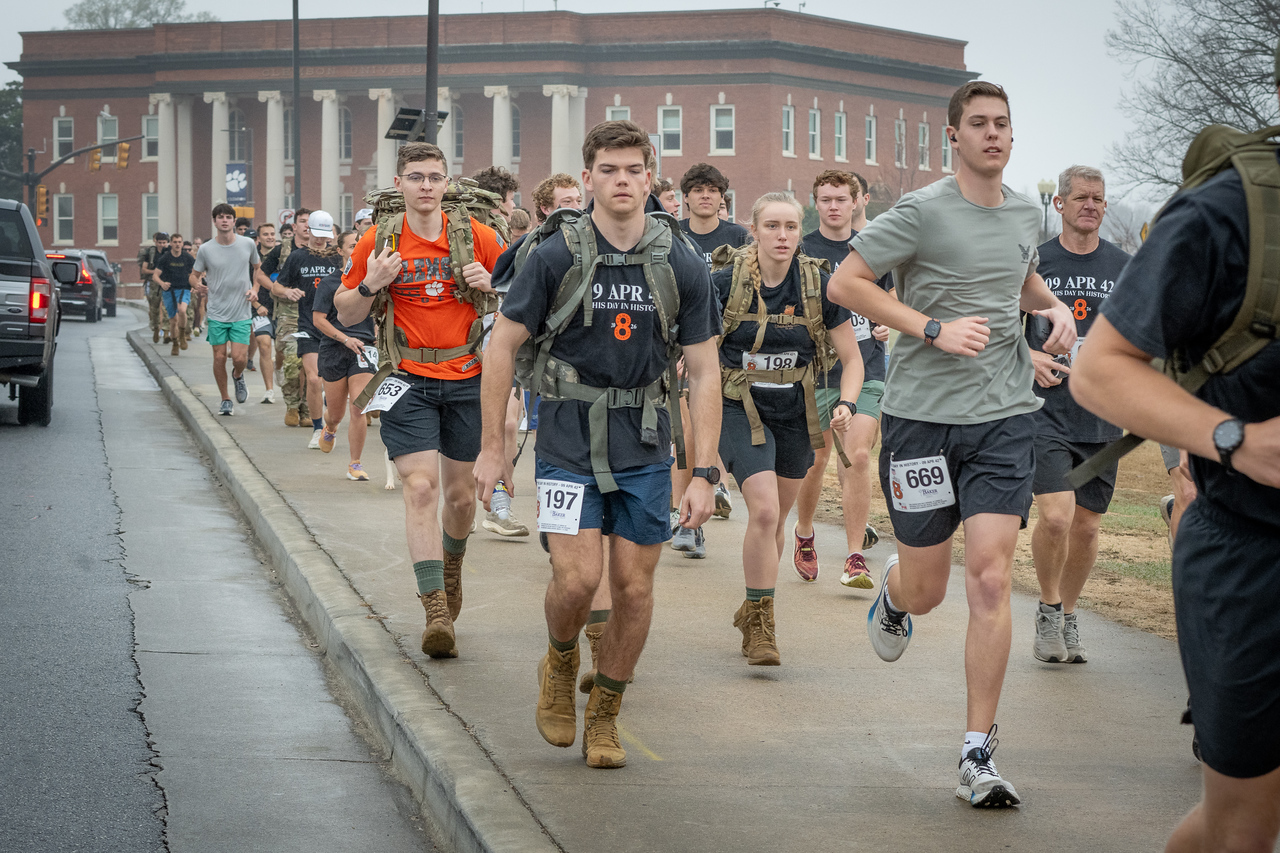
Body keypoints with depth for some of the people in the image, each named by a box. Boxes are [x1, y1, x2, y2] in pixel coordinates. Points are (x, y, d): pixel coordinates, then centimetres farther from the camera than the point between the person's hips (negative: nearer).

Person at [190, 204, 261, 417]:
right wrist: (198, 285, -16)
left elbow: (257, 268, 16)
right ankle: (225, 399, 20)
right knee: (219, 357, 2)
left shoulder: (248, 244, -1)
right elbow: (194, 275, 7)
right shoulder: (205, 249, -4)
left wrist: (254, 289, 0)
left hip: (242, 313, 0)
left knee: (239, 358, -9)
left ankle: (238, 376, 27)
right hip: (217, 313, 0)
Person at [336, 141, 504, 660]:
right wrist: (369, 285, -15)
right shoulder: (379, 242, -1)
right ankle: (437, 612, -19)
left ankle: (451, 566, 45)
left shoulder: (478, 237, 0)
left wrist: (490, 285, -11)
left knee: (460, 492, 12)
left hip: (466, 378, 2)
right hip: (408, 380, -2)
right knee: (420, 487, -15)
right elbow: (345, 315, 5)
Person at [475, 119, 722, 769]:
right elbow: (502, 347, 0)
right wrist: (492, 446, 0)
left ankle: (603, 716, 21)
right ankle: (559, 662, 20)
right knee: (577, 578, -14)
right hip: (568, 441, -2)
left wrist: (704, 473, -3)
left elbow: (704, 373, 3)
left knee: (634, 588, 2)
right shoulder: (555, 258, -6)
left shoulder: (684, 268, 0)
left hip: (645, 447, 2)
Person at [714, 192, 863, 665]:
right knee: (764, 511, -19)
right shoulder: (725, 284, -12)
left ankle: (755, 610, 37)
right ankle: (760, 625, -9)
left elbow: (852, 358, -2)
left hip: (796, 414, 3)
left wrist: (846, 403, -17)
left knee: (775, 518, 15)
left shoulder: (819, 287, -8)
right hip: (742, 411, -3)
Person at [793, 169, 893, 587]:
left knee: (857, 457, -11)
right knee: (814, 461, 7)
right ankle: (804, 534, 34)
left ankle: (855, 558, -7)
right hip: (817, 371, -1)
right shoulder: (801, 251, -1)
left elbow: (889, 298, 22)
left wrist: (887, 325, 4)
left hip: (866, 369, 1)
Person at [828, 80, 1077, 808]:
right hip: (922, 413, -3)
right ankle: (893, 594, 48)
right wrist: (934, 328, -16)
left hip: (1005, 418, 3)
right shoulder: (922, 212, -7)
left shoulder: (1027, 214, 11)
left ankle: (979, 756, -3)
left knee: (992, 582, -9)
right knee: (926, 589, 7)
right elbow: (844, 283, -8)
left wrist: (1056, 308, 9)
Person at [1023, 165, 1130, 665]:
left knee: (1087, 525, 8)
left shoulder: (1124, 267, 8)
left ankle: (1069, 618, 28)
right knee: (1055, 515, -17)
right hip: (1046, 410, -3)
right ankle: (1048, 609, 6)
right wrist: (1029, 357, -12)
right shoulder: (1033, 263, 2)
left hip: (1103, 416, 3)